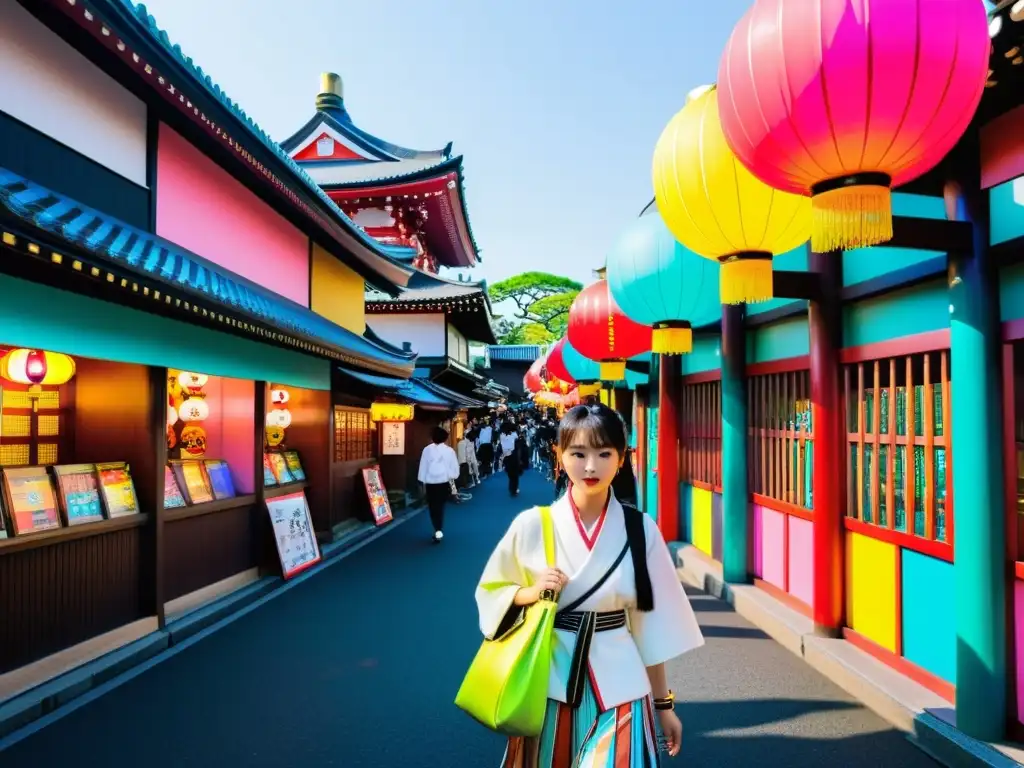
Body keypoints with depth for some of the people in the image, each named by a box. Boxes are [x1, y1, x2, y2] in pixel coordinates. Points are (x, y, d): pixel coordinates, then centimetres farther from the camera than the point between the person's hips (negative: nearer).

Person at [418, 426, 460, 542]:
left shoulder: (427, 450, -4)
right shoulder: (449, 450, -3)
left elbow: (423, 467, -1)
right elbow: (455, 468, -1)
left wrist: (422, 481, 5)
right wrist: (451, 477, 15)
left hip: (430, 482, -1)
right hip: (444, 482, 1)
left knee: (433, 507, 8)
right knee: (440, 506, 14)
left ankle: (438, 530, -3)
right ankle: (439, 530, 10)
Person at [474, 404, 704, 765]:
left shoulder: (640, 530, -7)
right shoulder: (532, 525, -10)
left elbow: (651, 623, 0)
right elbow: (491, 591, 4)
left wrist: (663, 702, 4)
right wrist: (531, 592, -15)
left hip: (618, 683, 0)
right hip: (549, 680, 0)